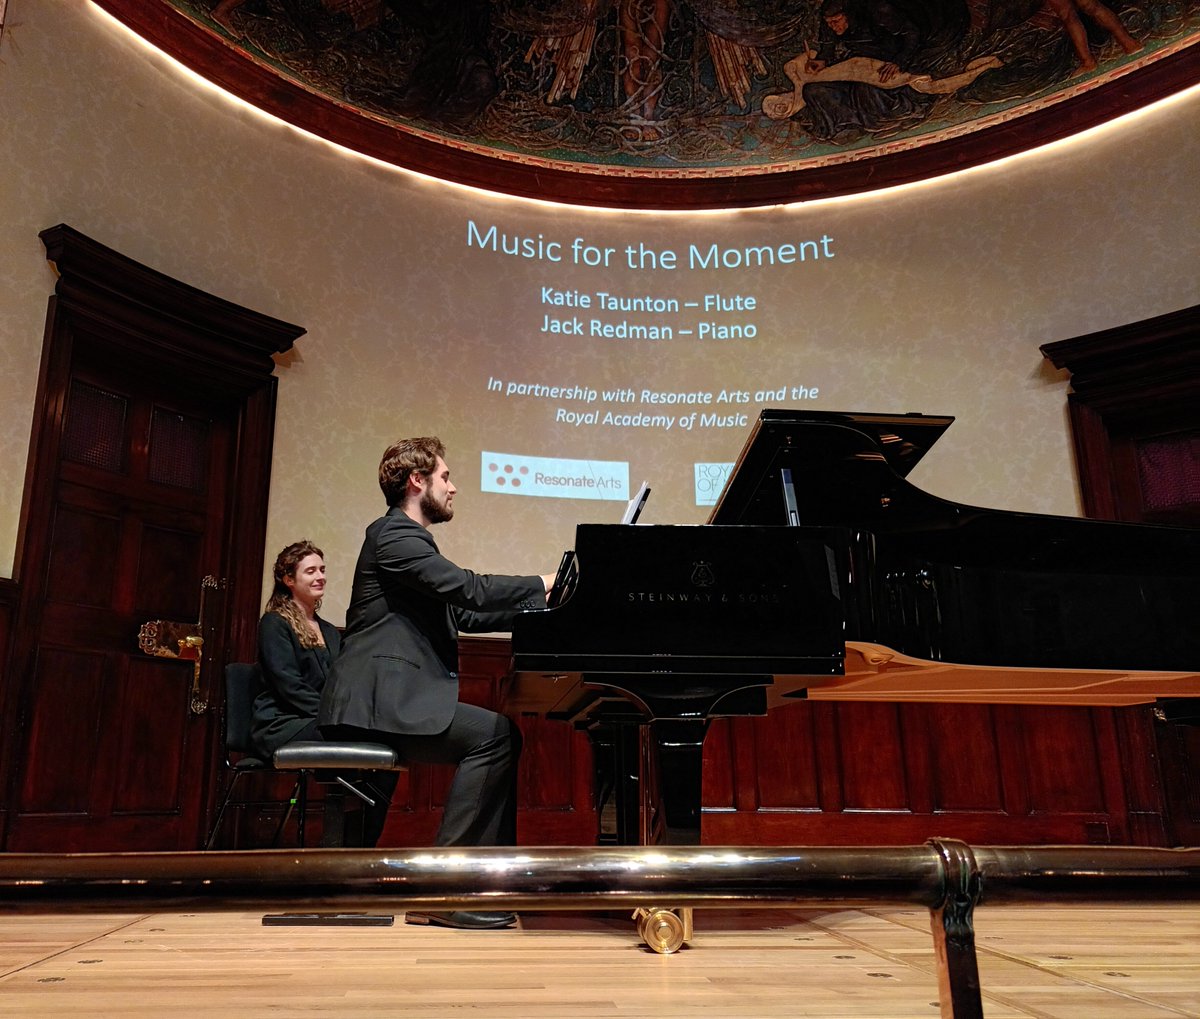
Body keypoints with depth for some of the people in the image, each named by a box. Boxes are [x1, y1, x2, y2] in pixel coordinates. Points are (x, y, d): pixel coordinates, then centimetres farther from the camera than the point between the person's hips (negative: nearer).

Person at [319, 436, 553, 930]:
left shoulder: (410, 538, 24)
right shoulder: (394, 534, -8)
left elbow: (465, 616, 20)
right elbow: (469, 590, -20)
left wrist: (542, 603, 12)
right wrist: (546, 585, -9)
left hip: (399, 695, 10)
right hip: (379, 699, -10)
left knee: (500, 735, 5)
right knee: (493, 733, -22)